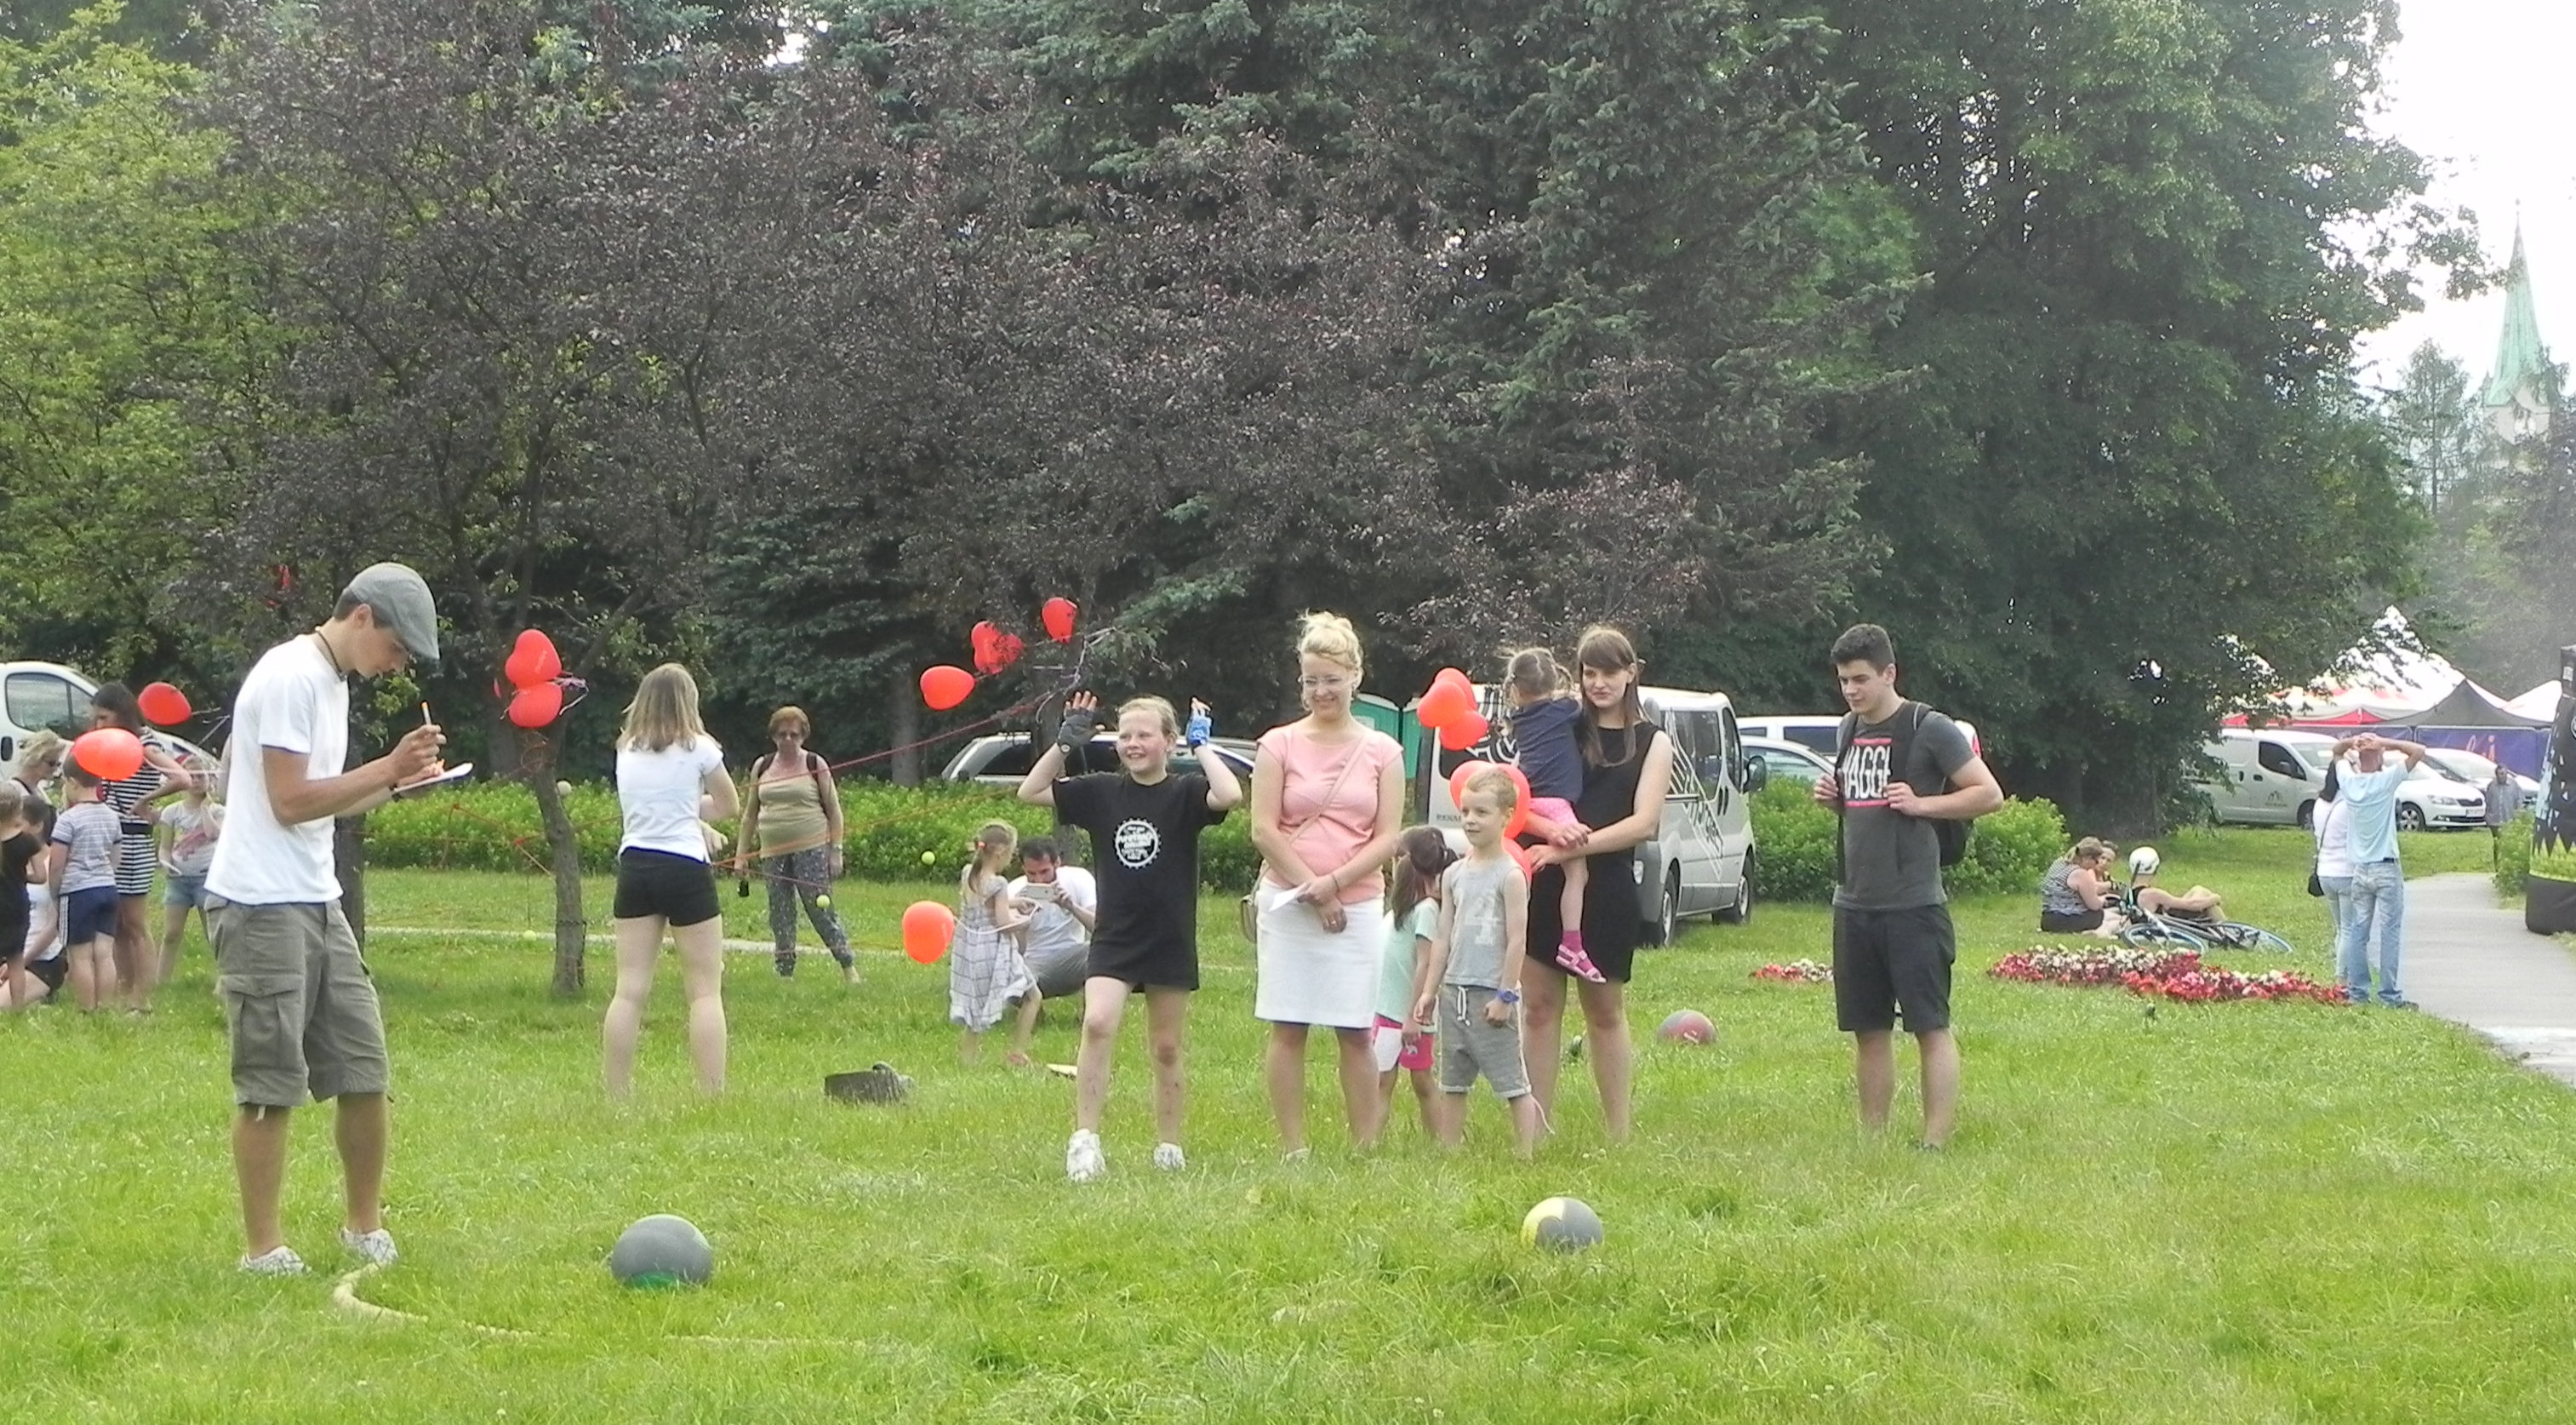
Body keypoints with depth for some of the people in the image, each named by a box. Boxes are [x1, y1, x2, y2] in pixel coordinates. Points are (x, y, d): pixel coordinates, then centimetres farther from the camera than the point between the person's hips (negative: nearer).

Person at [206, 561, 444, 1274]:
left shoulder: (332, 681, 16)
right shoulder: (291, 676, -14)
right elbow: (290, 800, -18)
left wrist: (390, 780, 7)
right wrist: (388, 768, -17)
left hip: (317, 902, 9)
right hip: (261, 907, -9)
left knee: (363, 1072, 9)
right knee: (272, 1084, -4)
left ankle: (364, 1223, 22)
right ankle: (263, 1247, 4)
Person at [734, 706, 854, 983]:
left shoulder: (815, 765, 2)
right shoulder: (762, 767, 11)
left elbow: (834, 811, 3)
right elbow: (751, 813, 17)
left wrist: (835, 851, -5)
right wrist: (742, 854, 12)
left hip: (811, 848, -4)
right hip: (773, 853, 4)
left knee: (821, 908, -9)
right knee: (780, 914, 3)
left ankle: (848, 966, -2)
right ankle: (785, 972, 7)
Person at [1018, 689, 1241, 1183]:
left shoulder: (1185, 792, -5)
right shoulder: (1101, 791, 3)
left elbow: (1230, 795, -26)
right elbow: (1030, 792, 6)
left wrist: (1204, 749, -15)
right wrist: (1065, 744, -1)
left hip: (1170, 942, -1)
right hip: (1113, 938, 1)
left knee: (1166, 1049, 9)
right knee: (1097, 1023, -20)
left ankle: (1169, 1146, 22)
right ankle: (1085, 1139, -20)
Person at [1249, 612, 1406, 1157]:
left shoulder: (1382, 752, 6)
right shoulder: (1279, 745, 3)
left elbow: (1388, 838, 1)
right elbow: (1264, 831, -2)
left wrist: (1334, 882, -11)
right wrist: (1311, 890, -8)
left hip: (1359, 904, 0)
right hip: (1286, 902, 0)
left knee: (1355, 1033, 0)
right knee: (1287, 1028, 1)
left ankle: (1365, 1147, 6)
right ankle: (1293, 1148, 5)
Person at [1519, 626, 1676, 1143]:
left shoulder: (1653, 742, 6)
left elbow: (1644, 822, -6)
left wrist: (1573, 847, -17)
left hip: (1608, 888, -1)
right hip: (1545, 886, 1)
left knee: (1605, 1011, 8)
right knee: (1539, 1005, 1)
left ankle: (1618, 1134, 15)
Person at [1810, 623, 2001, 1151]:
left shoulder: (1929, 729, -8)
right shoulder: (1850, 730, 14)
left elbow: (1990, 794, -7)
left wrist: (1922, 803, -16)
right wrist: (1832, 797, 6)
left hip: (1913, 907, -7)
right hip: (1854, 904, 7)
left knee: (1931, 1027, -5)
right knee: (1868, 1029, 10)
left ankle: (1935, 1143, -5)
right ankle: (1871, 1140, 17)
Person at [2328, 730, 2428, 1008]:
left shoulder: (2349, 782, 1)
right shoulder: (2386, 780, -12)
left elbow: (2336, 754, 20)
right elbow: (2418, 751, -9)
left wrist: (2350, 743, 0)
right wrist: (2385, 743, -11)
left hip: (2359, 870, 5)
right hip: (2386, 870, -5)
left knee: (2358, 931, 7)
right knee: (2390, 933, -2)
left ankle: (2357, 991, 7)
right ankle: (2390, 995, -3)